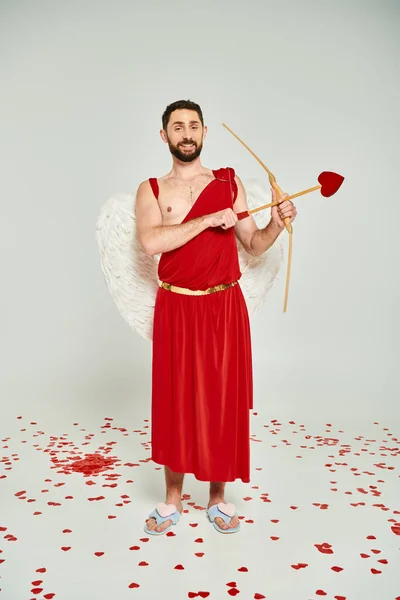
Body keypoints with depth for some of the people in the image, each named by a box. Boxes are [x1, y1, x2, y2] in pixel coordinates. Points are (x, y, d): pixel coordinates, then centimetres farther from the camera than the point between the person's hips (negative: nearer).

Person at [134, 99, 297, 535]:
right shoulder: (151, 190, 4)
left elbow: (254, 245, 12)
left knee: (223, 400, 5)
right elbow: (151, 242, -16)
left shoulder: (229, 183, 8)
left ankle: (217, 498, 23)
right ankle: (173, 499, 22)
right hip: (175, 309, -1)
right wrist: (209, 219, -17)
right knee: (175, 400, 5)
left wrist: (277, 223, -6)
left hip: (224, 307, 1)